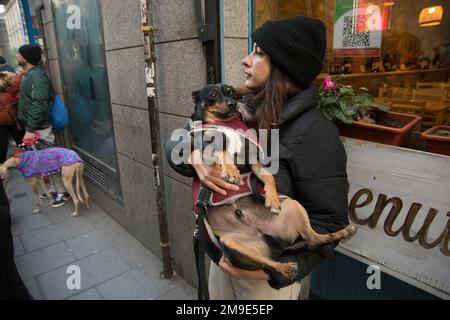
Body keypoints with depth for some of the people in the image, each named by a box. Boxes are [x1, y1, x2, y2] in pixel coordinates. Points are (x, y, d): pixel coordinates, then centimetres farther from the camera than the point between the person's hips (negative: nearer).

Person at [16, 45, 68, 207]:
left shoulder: (36, 76, -17)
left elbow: (38, 105, -24)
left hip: (40, 128, -9)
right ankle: (54, 188, 28)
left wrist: (31, 129, -25)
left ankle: (61, 192, 11)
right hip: (33, 126, 9)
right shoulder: (29, 75, 13)